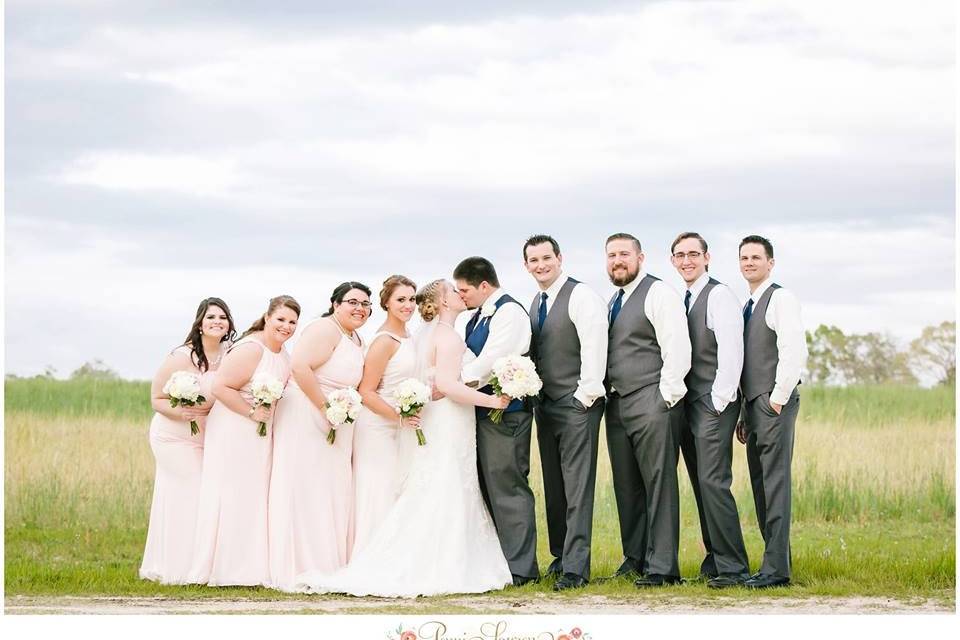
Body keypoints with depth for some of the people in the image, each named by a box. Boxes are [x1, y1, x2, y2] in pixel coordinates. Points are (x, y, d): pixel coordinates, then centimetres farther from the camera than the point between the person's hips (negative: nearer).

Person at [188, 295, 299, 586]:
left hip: (261, 433, 9)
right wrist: (252, 413, -19)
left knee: (255, 497, 10)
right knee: (232, 495, -5)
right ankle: (226, 570, 0)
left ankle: (250, 568, 15)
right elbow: (221, 387, -23)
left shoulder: (283, 355, 10)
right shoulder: (250, 349, -18)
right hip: (234, 432, -9)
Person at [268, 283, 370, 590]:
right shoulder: (325, 329, -15)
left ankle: (330, 564, 17)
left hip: (335, 426, 10)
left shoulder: (355, 339, 16)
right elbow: (299, 365, -27)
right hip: (306, 418, -10)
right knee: (307, 492, -6)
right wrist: (325, 407, -23)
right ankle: (305, 568, -3)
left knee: (333, 493, 11)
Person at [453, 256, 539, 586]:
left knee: (507, 488, -8)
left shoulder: (509, 312, -12)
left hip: (505, 413, -10)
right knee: (489, 488, 14)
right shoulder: (480, 315, 17)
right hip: (483, 411, 10)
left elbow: (489, 361, -20)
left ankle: (520, 568, -4)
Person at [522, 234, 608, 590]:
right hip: (545, 406, 8)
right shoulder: (535, 304, 16)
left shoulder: (581, 297, -9)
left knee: (577, 487, -9)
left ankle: (576, 567, -11)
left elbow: (594, 349, -15)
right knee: (553, 487, 11)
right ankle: (560, 556, 19)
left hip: (577, 404, -8)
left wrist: (586, 397, -18)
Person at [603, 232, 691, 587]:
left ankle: (662, 566, -7)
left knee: (659, 484, -7)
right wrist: (605, 395, 11)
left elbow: (677, 349, -12)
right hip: (617, 404, 8)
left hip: (652, 402, -8)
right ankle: (635, 558, 17)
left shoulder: (659, 293, -5)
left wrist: (666, 397, -15)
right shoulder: (612, 301, 20)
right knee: (626, 487, 10)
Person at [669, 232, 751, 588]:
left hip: (714, 403, -8)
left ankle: (732, 567, -10)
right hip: (687, 404, 8)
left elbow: (731, 352, -14)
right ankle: (715, 559, 14)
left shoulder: (719, 295, -7)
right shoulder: (679, 301, 17)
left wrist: (719, 401, -16)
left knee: (713, 482, -13)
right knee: (701, 485, 8)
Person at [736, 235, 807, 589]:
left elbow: (794, 352, -17)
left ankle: (776, 568, -12)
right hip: (753, 402, 9)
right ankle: (776, 561, 12)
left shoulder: (781, 298, -6)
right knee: (760, 486, 8)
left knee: (775, 482, -11)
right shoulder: (748, 306, 21)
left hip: (774, 403, -9)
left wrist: (778, 399, -18)